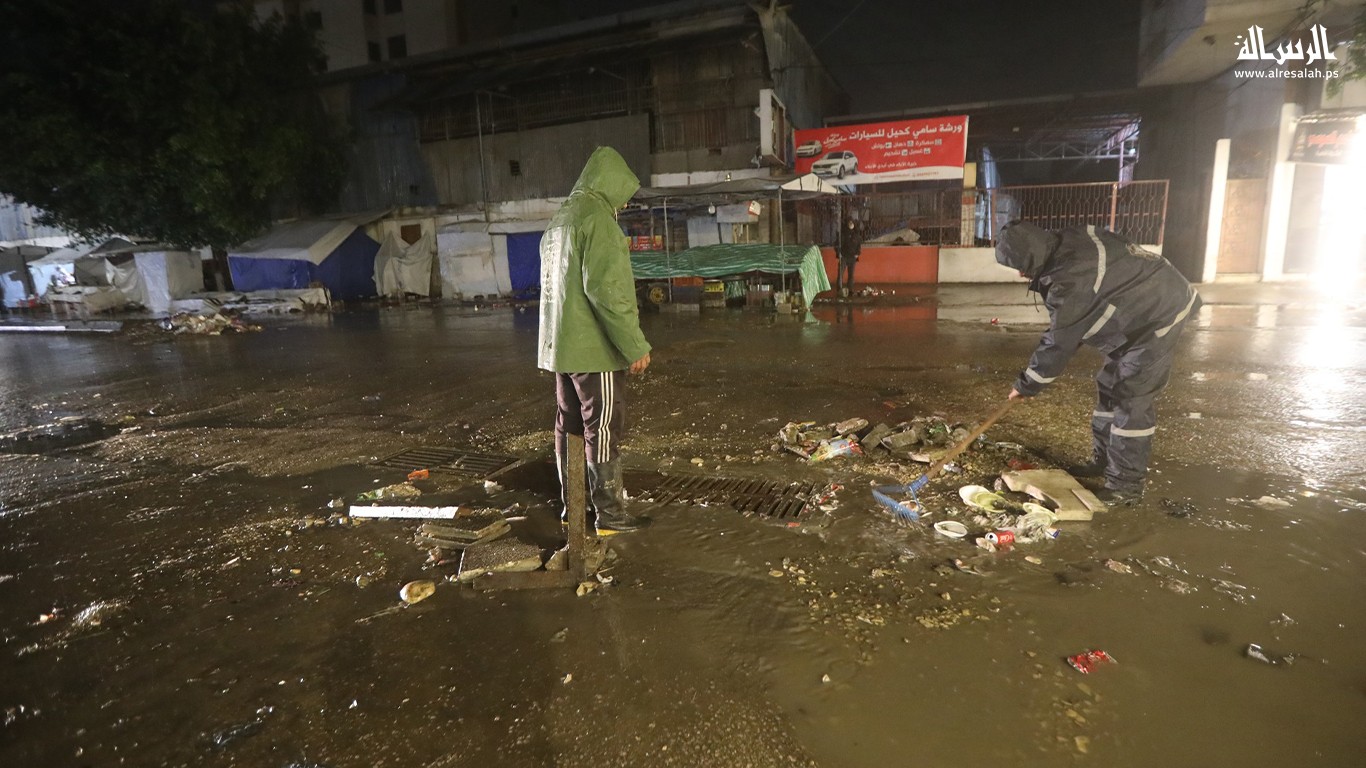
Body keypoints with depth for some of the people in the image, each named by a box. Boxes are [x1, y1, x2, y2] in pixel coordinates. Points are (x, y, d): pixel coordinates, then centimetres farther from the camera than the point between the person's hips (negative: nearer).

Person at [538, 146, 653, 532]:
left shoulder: (558, 220, 15)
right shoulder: (597, 216, -14)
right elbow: (606, 288, -22)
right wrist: (635, 345, -20)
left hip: (561, 345, 9)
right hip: (593, 346, -9)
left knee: (570, 425, 15)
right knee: (604, 429, -2)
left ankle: (573, 502, 26)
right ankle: (610, 511, 7)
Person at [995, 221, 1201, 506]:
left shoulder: (1070, 283, -32)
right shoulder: (1067, 244, -4)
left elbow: (1058, 343, -23)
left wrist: (1027, 385, -11)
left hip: (1160, 314, -10)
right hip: (1147, 308, 10)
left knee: (1132, 398, -9)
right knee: (1110, 385, 15)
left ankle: (1127, 483, -1)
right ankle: (1105, 461, 26)